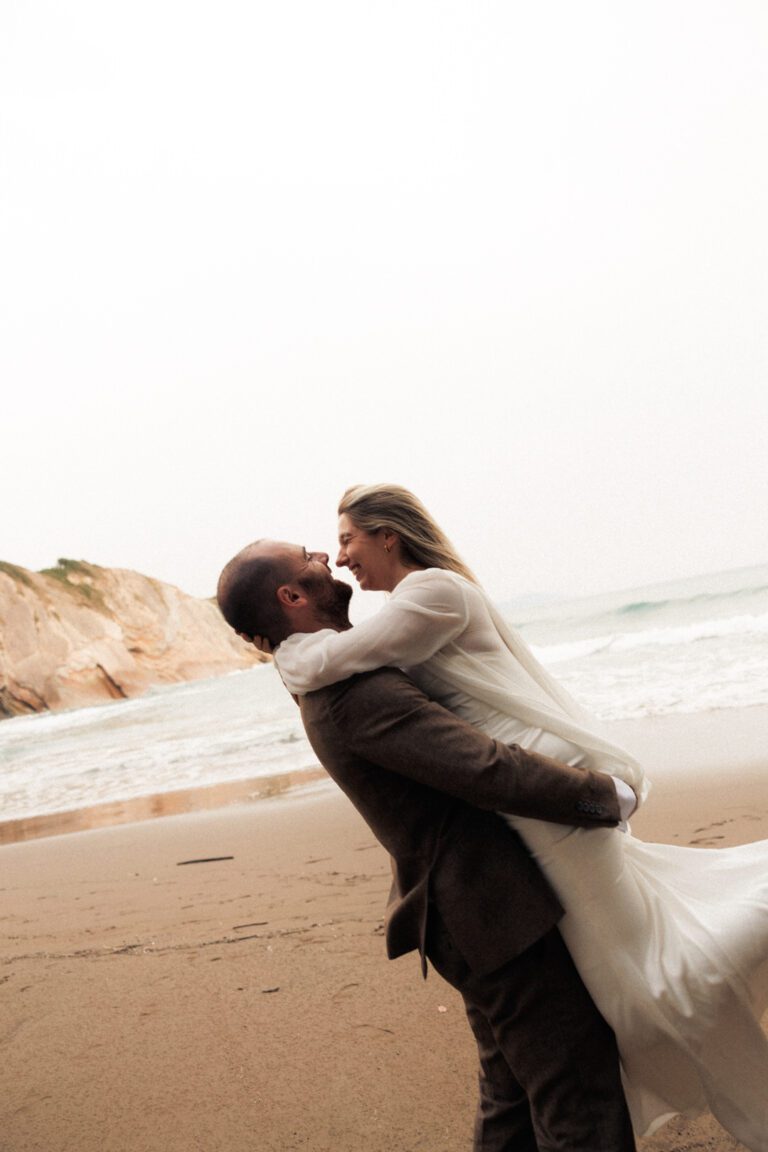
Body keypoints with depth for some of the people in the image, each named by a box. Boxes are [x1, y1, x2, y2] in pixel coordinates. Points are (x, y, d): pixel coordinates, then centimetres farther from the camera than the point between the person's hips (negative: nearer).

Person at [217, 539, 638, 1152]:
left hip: (472, 907, 10)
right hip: (494, 913, -10)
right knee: (581, 1087, -2)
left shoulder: (328, 684, 10)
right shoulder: (357, 692, -24)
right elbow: (488, 769, -30)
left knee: (515, 1091, 21)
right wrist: (603, 796, -16)